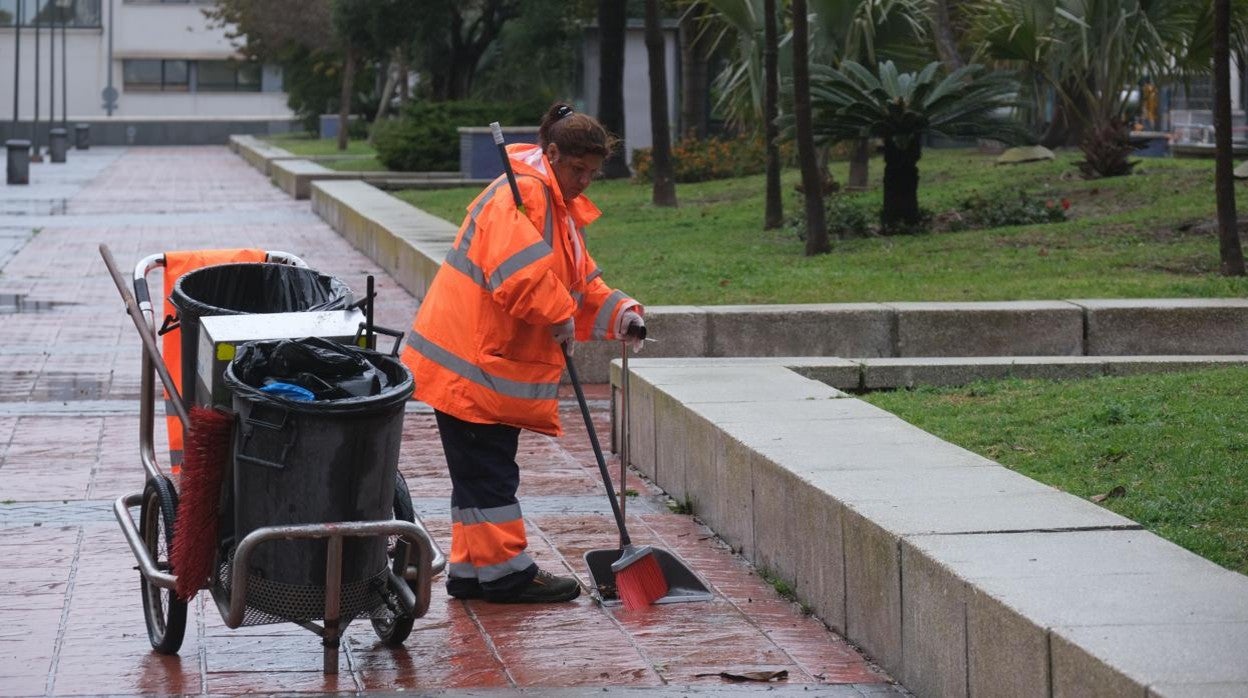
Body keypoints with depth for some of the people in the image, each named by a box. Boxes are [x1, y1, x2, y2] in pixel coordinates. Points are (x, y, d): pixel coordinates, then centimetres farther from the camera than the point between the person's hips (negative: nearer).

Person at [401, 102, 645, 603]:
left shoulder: (562, 208, 20)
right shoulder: (523, 192, -14)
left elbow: (581, 284, 20)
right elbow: (519, 267, -29)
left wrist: (619, 314, 2)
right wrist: (559, 317, -20)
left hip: (497, 365, 11)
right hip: (469, 362, -11)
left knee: (487, 470, 14)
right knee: (488, 470, -4)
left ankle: (472, 570, 21)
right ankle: (504, 569, 0)